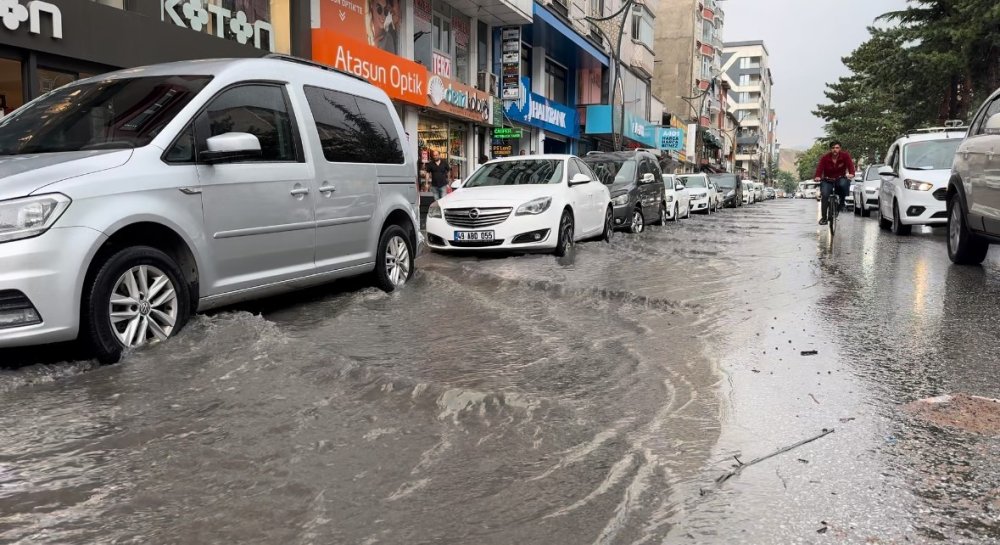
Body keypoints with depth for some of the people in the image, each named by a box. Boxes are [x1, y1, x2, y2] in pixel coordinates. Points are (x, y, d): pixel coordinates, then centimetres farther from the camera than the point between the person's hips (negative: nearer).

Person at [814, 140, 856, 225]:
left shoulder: (845, 155, -9)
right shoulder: (825, 158, -10)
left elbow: (850, 165, -21)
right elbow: (820, 168, -22)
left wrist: (851, 174, -43)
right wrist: (818, 177, -43)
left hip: (840, 179, 0)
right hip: (827, 181, 1)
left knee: (844, 184, -36)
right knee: (825, 195, -20)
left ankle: (842, 202, -10)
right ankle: (824, 217, -10)